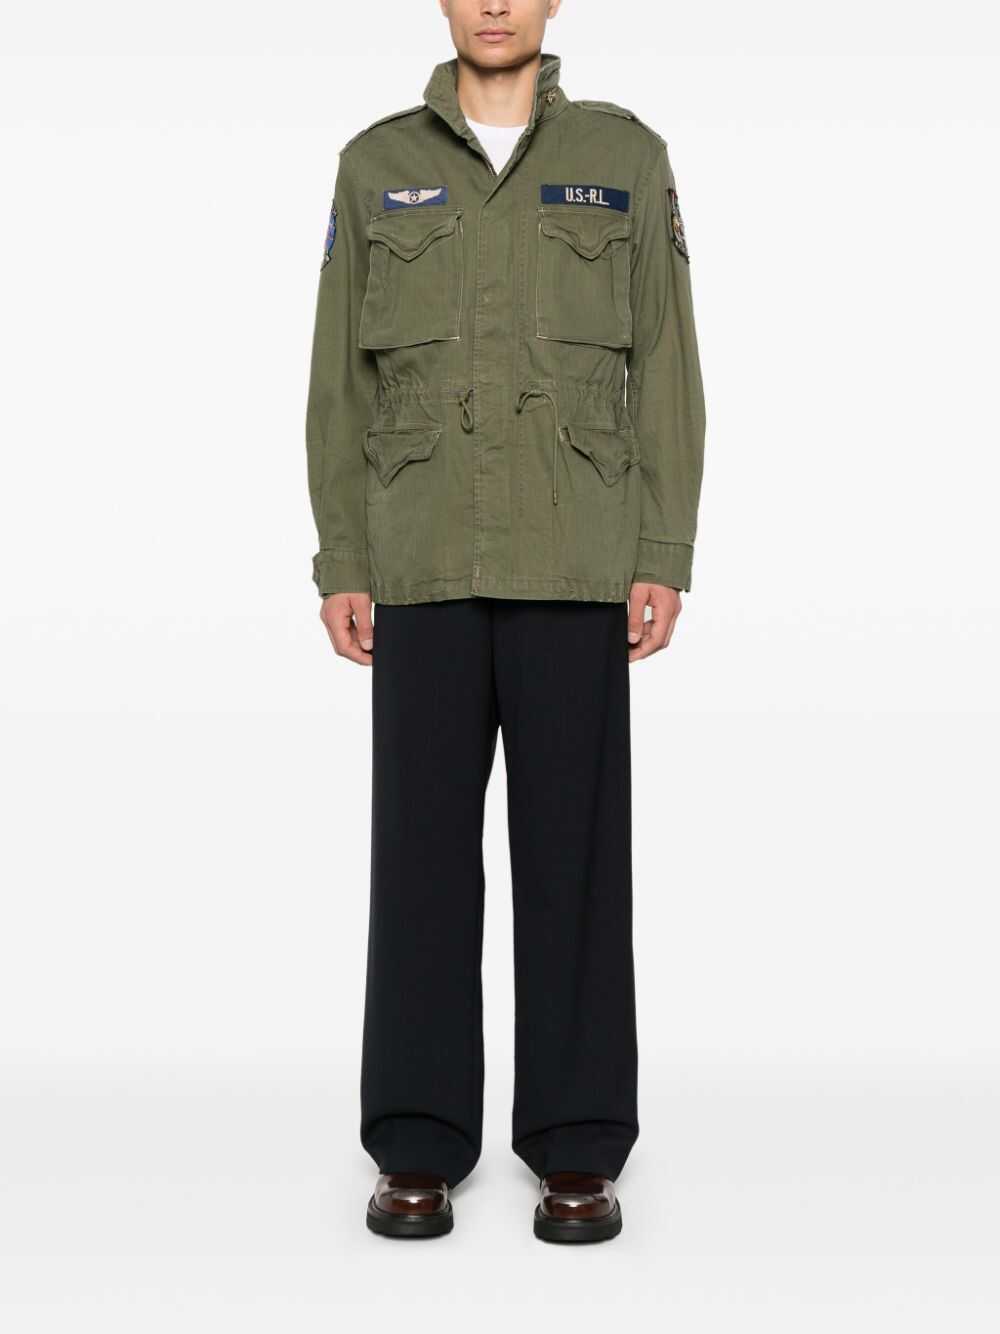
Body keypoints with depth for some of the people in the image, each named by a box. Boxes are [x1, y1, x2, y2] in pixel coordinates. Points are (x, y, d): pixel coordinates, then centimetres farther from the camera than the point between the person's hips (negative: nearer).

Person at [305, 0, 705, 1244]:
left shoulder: (625, 155, 8)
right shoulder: (376, 163, 10)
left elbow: (665, 368, 3)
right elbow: (341, 378, 7)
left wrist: (666, 559, -5)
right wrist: (340, 564, -2)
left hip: (574, 565, -1)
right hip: (424, 564, 1)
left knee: (573, 843, 0)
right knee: (422, 840, 1)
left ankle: (579, 1148, 11)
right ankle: (418, 1148, 11)